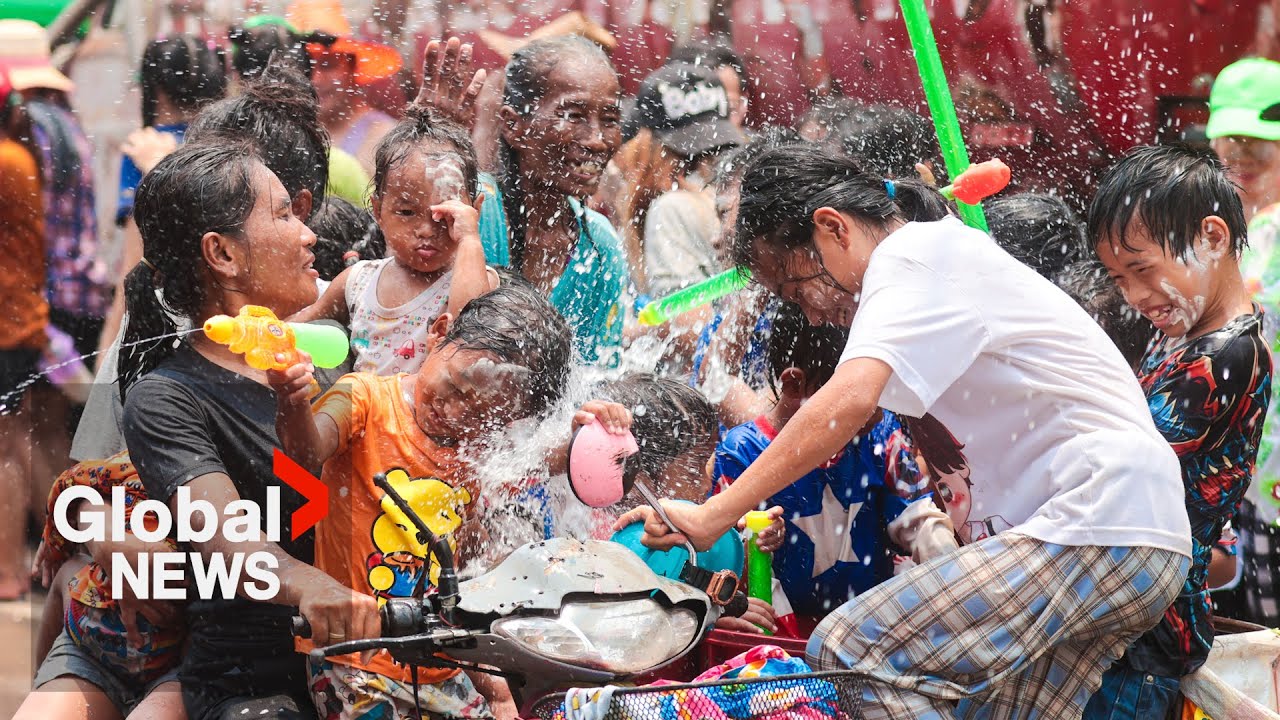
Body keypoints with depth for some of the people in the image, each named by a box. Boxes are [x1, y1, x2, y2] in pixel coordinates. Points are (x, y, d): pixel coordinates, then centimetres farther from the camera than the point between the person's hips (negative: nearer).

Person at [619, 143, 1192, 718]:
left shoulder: (913, 256, -9)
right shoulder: (941, 254, 22)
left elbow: (849, 400, -26)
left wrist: (714, 515, -26)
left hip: (1099, 532, -11)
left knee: (849, 650, -17)